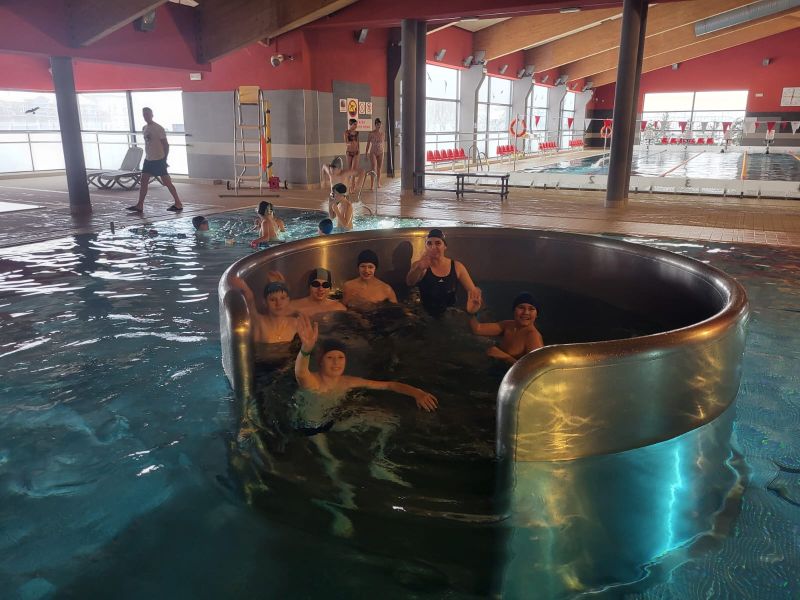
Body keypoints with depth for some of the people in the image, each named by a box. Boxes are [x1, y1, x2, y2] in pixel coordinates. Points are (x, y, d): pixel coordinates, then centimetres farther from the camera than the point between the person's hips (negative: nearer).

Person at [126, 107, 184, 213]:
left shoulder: (158, 128, -11)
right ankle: (140, 206, 13)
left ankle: (178, 204, 1)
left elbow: (166, 144, -10)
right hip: (148, 159, 8)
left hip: (159, 159, -8)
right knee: (143, 182, 7)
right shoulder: (144, 128, 12)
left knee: (167, 182, -6)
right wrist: (147, 156, 17)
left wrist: (165, 159, -10)